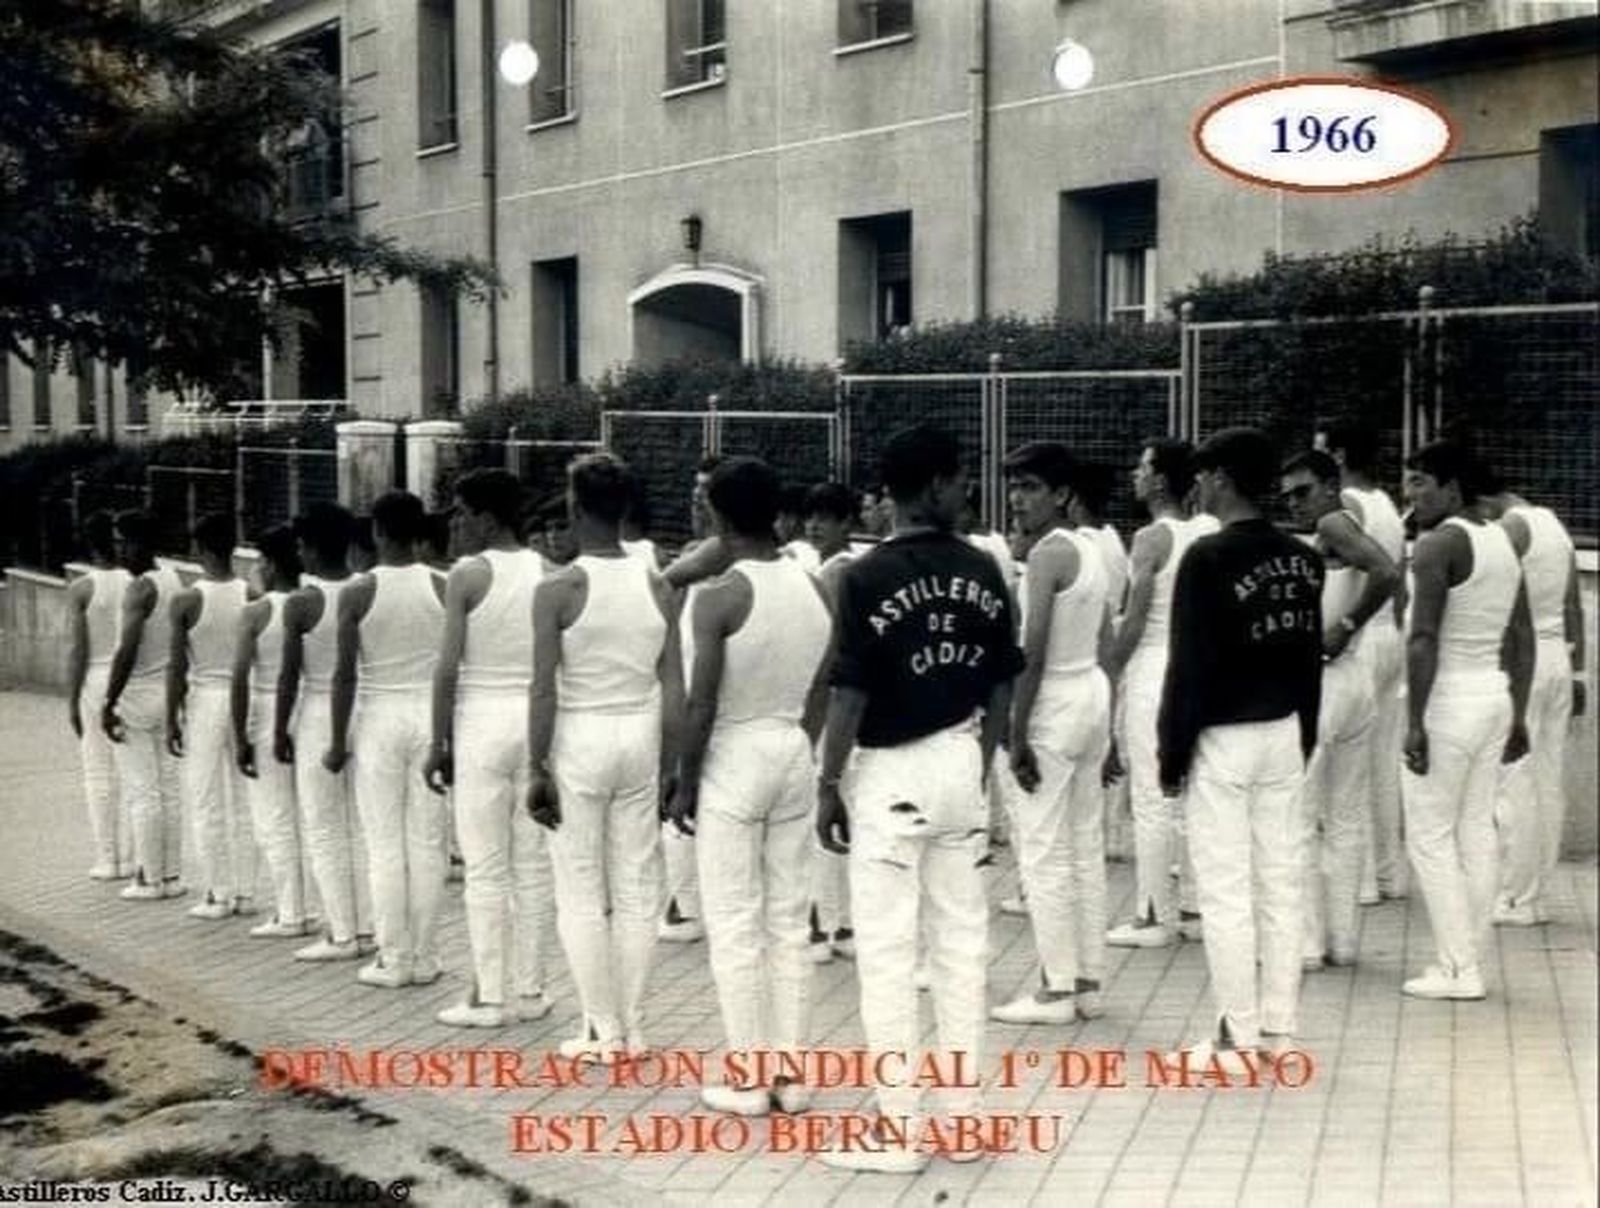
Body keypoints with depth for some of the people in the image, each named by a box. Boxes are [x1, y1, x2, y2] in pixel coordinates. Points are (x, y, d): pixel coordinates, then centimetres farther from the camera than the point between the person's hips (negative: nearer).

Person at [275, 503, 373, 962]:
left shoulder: (301, 602, -12)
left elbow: (288, 674, -10)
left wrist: (279, 731, -1)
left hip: (318, 715, -5)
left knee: (324, 831, 2)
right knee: (360, 828, 12)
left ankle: (342, 935, 2)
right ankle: (366, 928, 15)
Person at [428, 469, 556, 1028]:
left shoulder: (468, 574, -9)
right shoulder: (546, 572, 5)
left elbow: (448, 667, -11)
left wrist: (438, 743, -4)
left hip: (483, 719, -5)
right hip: (536, 720, 5)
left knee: (485, 867, 0)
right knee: (533, 863, 9)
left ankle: (489, 996, 3)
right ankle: (530, 990, 15)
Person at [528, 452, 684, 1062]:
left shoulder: (558, 588, -10)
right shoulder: (657, 587, 2)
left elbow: (544, 688, -13)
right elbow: (674, 691, 2)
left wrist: (537, 768, -7)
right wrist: (669, 767, 10)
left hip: (578, 741, -4)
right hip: (641, 738, 4)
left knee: (581, 892, 5)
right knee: (637, 889, 10)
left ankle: (603, 1031, 7)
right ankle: (631, 1028, 16)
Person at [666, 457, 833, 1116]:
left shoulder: (720, 597, -16)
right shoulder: (815, 588, 3)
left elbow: (702, 704, -15)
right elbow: (822, 694, 9)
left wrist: (685, 783, -5)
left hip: (735, 759, -6)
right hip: (794, 755, 6)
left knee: (735, 925, 3)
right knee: (788, 921, 11)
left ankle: (748, 1078, 8)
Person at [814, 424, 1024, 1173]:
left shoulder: (867, 577, -14)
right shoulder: (983, 572, 0)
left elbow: (851, 694, -15)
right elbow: (1000, 688, 6)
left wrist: (828, 783, -5)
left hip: (889, 774, -5)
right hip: (959, 765, 5)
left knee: (887, 953, 1)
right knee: (962, 944, 11)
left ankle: (898, 1132, 5)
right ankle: (962, 1117, 19)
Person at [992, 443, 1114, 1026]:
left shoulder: (1047, 554, -16)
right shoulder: (1089, 550, 12)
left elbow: (1033, 651, -22)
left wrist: (1018, 732, -19)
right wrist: (1105, 728, 20)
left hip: (1052, 704, -10)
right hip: (1091, 694, 10)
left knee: (1044, 853, -3)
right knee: (1085, 846, 12)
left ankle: (1057, 989, 1)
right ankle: (1088, 982, 18)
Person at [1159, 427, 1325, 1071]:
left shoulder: (1208, 557, -15)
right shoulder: (1302, 558, 6)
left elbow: (1189, 662, -15)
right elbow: (1312, 654, 12)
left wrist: (1173, 746, -7)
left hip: (1223, 739, -7)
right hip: (1284, 733, 7)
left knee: (1226, 890, -1)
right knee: (1281, 884, 10)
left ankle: (1239, 1039, 4)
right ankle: (1277, 1029, 17)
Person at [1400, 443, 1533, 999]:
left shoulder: (1438, 544, -14)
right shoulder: (1502, 540, 11)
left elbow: (1423, 639, -20)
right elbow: (1523, 637, 14)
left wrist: (1413, 721, -19)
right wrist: (1518, 716, 18)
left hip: (1449, 700, -8)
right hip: (1495, 696, 8)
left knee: (1430, 836, 0)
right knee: (1476, 831, 12)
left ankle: (1458, 968, 0)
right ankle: (1474, 961, 16)